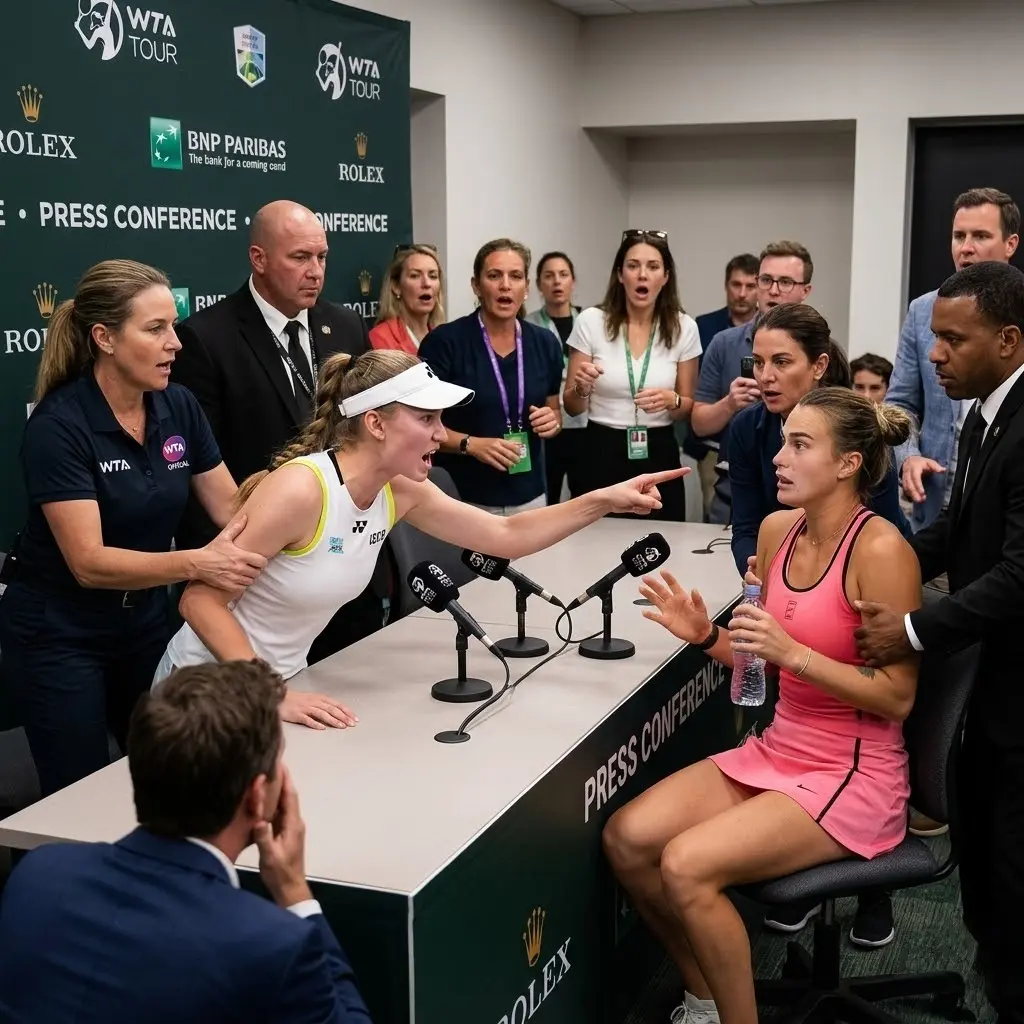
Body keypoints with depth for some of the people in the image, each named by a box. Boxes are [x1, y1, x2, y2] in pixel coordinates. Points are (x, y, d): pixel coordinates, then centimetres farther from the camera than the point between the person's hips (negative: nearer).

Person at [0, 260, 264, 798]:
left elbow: (233, 510, -2)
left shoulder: (179, 407, -5)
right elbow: (89, 562, -26)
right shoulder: (58, 425, -22)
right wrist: (194, 563, -39)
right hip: (59, 638, -5)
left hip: (145, 623, 6)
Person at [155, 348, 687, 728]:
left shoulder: (401, 491, -6)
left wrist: (604, 500, -9)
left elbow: (506, 536, 1)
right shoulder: (299, 489, -28)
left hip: (281, 681, 7)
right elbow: (200, 599, -26)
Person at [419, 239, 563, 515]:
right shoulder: (444, 341, -9)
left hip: (529, 497, 4)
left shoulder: (544, 342, 4)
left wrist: (552, 421, -5)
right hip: (463, 499, -4)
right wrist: (471, 444, -22)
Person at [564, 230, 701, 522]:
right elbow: (571, 408, 1)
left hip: (658, 455, 1)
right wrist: (581, 388, -20)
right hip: (602, 454, -1)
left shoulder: (683, 327, -1)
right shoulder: (591, 321, -5)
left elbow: (688, 407, 7)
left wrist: (671, 401, -15)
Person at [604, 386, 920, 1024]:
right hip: (775, 752, 7)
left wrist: (794, 653, -26)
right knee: (626, 837, -7)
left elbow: (898, 696, -18)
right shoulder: (778, 530, 2)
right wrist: (707, 636, -5)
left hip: (853, 776, -7)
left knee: (687, 866, -24)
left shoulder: (880, 548, -19)